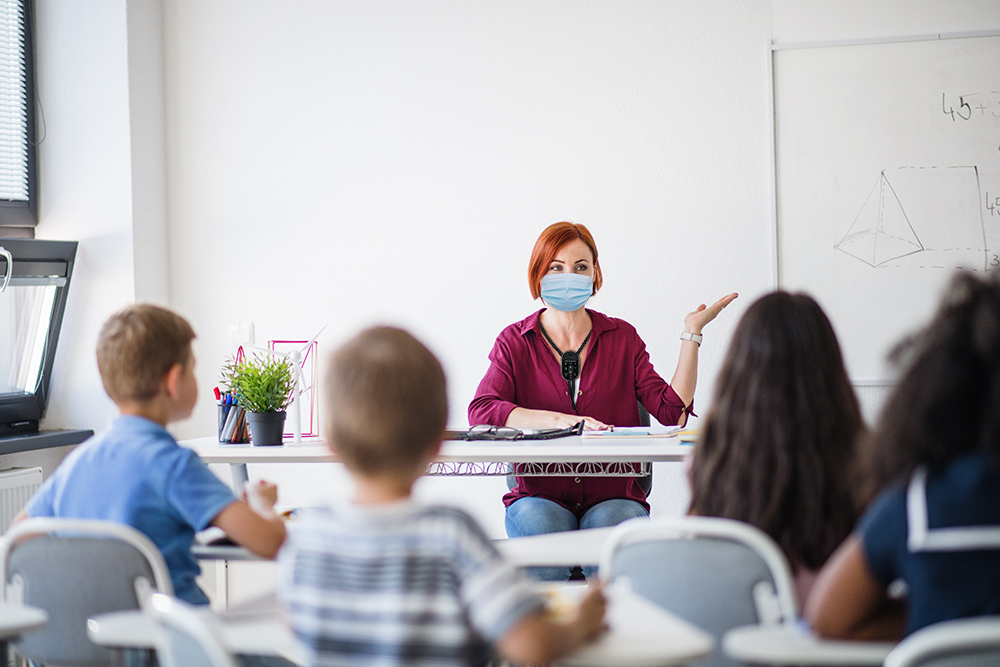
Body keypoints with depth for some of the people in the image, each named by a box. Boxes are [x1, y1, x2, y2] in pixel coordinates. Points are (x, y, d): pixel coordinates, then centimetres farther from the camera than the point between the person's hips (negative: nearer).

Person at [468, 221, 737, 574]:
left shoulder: (622, 337, 12)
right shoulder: (515, 342, 8)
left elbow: (674, 412, 1)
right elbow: (481, 411, -10)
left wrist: (692, 333, -2)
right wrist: (561, 420, -21)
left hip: (614, 496, 1)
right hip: (540, 495, -1)